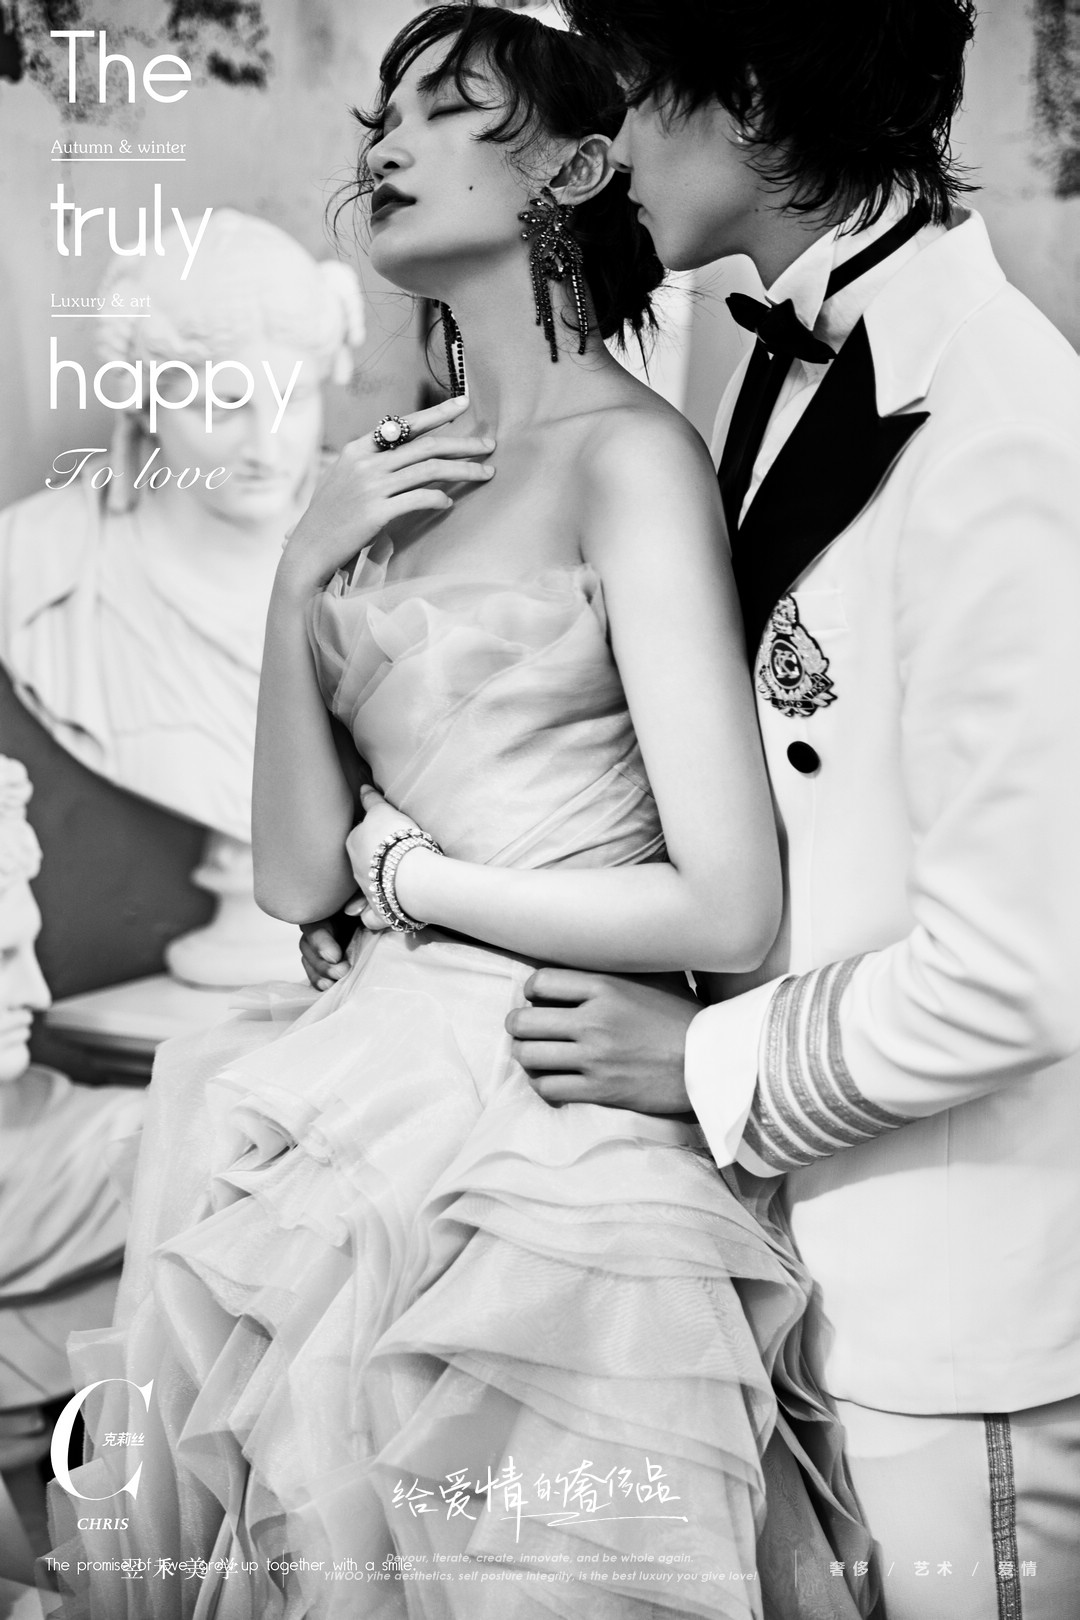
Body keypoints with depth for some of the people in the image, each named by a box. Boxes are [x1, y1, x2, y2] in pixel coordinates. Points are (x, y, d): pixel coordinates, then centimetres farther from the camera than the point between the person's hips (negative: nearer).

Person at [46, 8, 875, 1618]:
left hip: (542, 1127, -6)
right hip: (367, 1091, 7)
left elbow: (729, 909, -17)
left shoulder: (630, 453, -10)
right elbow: (297, 880, 6)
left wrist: (409, 872, -5)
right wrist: (301, 578, -5)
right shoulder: (389, 476, 10)